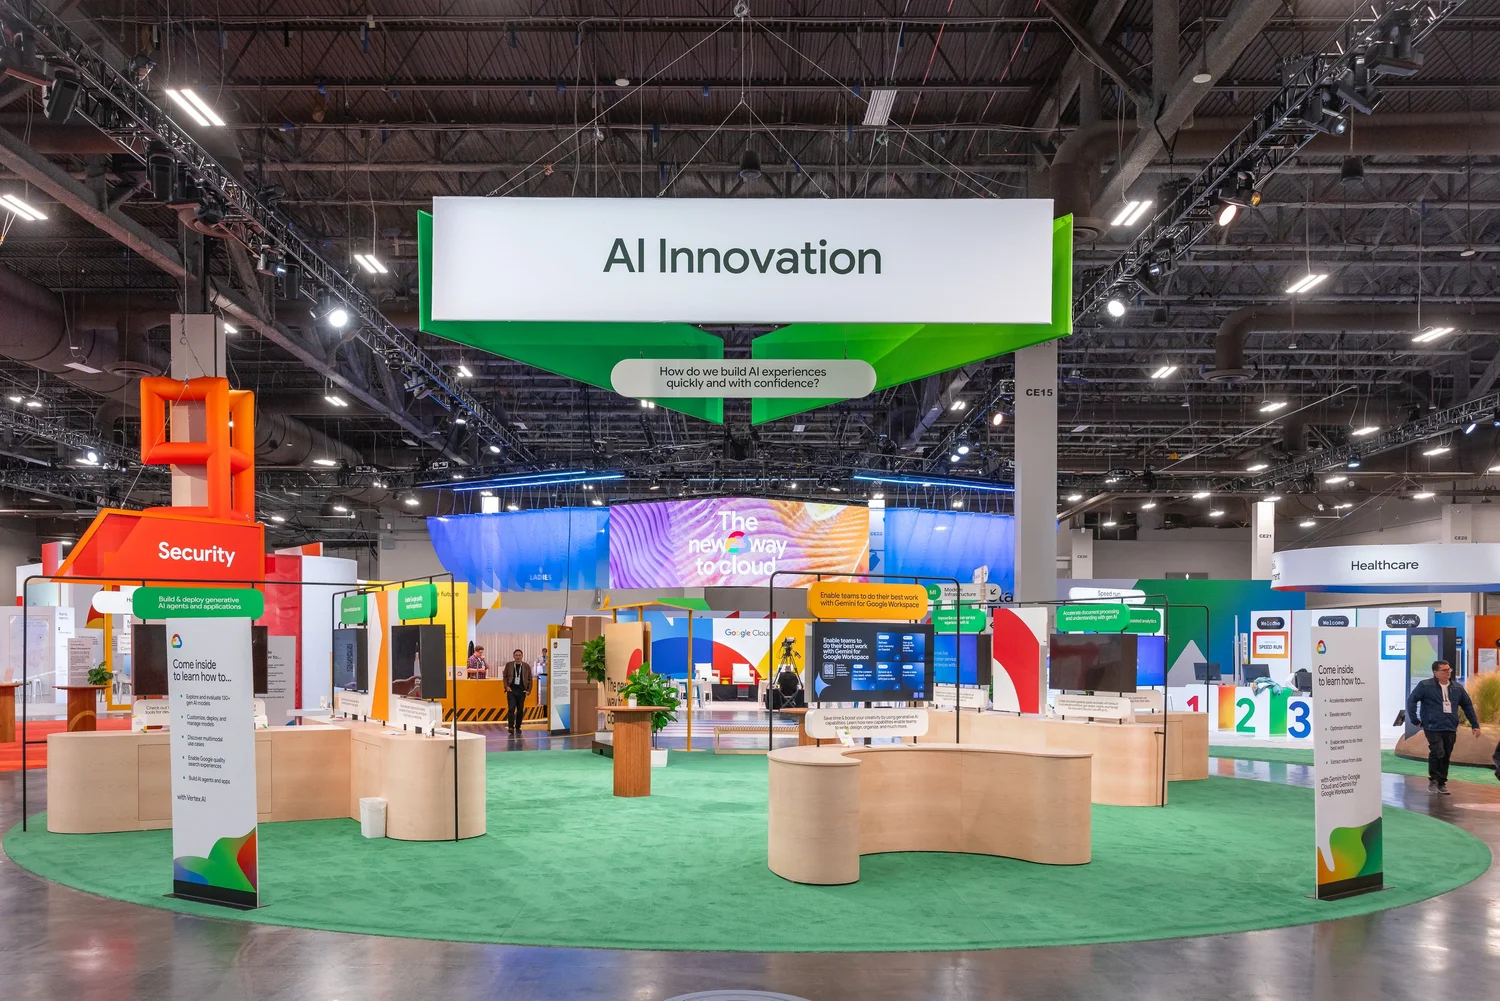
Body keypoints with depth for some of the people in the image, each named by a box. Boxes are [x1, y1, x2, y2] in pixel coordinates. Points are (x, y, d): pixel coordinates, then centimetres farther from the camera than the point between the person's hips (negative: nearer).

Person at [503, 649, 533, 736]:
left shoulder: (526, 666, 4)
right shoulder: (509, 665, 4)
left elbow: (530, 679, 8)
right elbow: (505, 677, 9)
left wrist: (529, 690, 1)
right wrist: (506, 686, -4)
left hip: (521, 690, 1)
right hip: (511, 690, -1)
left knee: (520, 710, 5)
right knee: (511, 708, -11)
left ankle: (518, 727, 15)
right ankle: (511, 727, -8)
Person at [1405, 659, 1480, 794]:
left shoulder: (1457, 687, 11)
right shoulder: (1425, 686, -4)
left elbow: (1468, 706, 18)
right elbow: (1411, 700, -2)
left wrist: (1475, 725, 16)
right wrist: (1415, 720, -4)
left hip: (1450, 729, 5)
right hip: (1433, 728, -5)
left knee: (1446, 757, 6)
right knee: (1437, 753, -18)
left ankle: (1441, 783, 19)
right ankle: (1433, 779, 0)